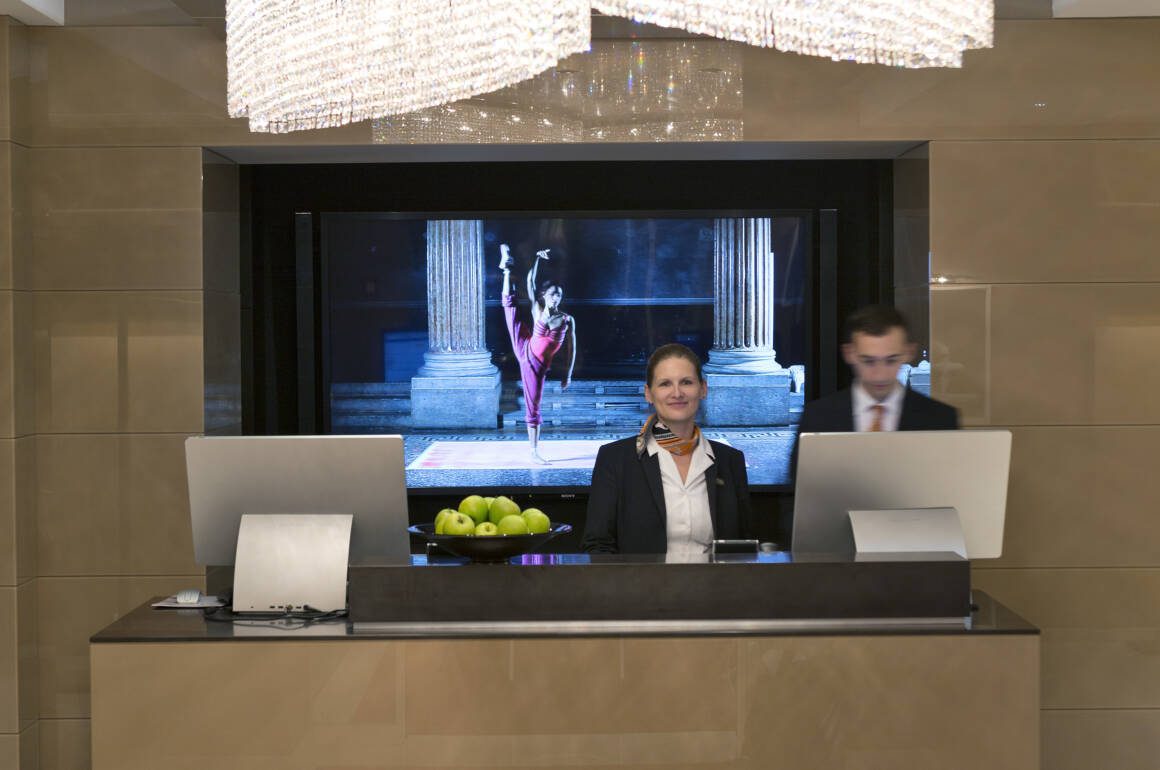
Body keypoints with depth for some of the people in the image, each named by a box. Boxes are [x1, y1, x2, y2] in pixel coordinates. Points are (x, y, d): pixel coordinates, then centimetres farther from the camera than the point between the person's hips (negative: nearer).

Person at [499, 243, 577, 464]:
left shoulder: (568, 320, -11)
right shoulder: (537, 311, -3)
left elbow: (571, 349, -7)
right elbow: (530, 281, -3)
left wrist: (568, 375, -10)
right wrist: (538, 259, -5)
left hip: (537, 366, 0)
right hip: (524, 350, 0)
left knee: (533, 408, 5)